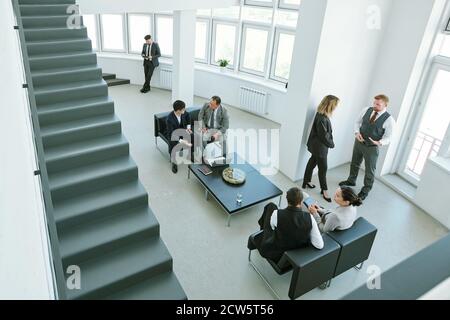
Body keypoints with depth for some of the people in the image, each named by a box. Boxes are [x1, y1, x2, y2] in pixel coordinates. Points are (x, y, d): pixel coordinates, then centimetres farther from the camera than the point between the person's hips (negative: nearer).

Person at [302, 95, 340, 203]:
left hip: (317, 146, 9)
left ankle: (306, 182, 37)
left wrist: (330, 143, 2)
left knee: (312, 162, 21)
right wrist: (331, 144, -8)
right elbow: (323, 136, -23)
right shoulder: (322, 118, -29)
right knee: (323, 168, 4)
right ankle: (324, 190, 19)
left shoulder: (322, 115, 1)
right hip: (319, 147, -9)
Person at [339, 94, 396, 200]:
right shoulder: (366, 110, -7)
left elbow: (388, 138, -14)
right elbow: (358, 122, 6)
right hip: (359, 142, 4)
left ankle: (365, 190, 30)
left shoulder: (389, 120, -19)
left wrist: (379, 143, -35)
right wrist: (357, 132, -14)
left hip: (372, 147, -4)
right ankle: (351, 180, 49)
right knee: (355, 163, 24)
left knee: (370, 170, 10)